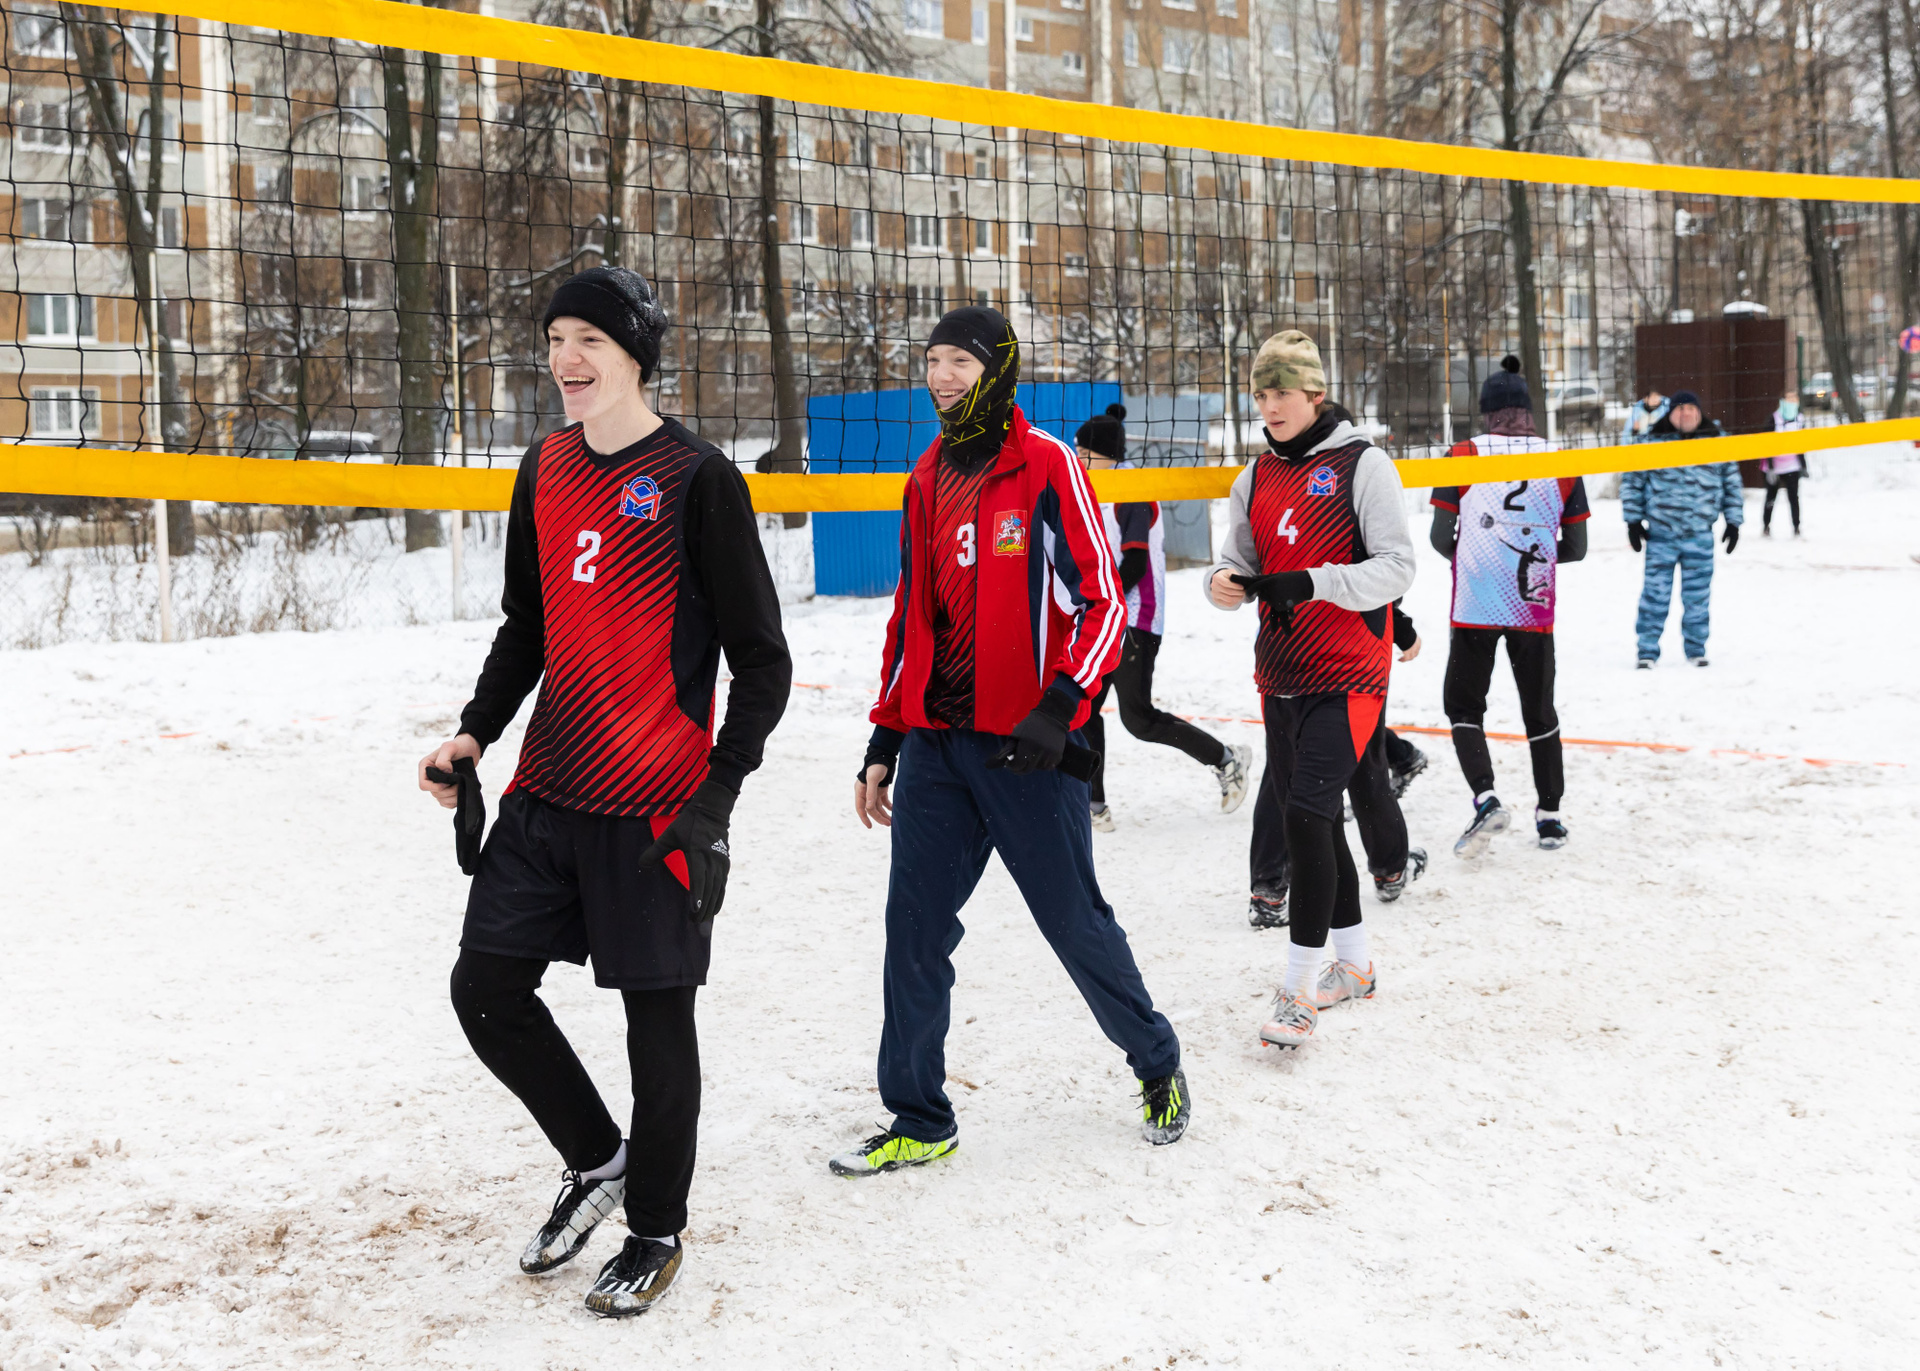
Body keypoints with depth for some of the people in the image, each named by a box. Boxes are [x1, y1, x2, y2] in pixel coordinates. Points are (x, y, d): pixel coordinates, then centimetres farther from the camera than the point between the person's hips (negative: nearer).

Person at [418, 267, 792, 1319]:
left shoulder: (696, 479, -9)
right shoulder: (544, 471, 11)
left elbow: (761, 658, -8)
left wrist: (719, 793, -16)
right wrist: (474, 732, 7)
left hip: (654, 803, -6)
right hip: (545, 794, 7)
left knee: (657, 1016, 4)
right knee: (487, 989, 7)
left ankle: (656, 1232, 24)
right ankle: (596, 1161, 31)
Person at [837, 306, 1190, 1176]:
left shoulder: (1048, 466, -7)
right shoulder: (928, 479, 12)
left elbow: (1101, 604, -10)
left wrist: (1059, 710, -21)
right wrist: (885, 742, 15)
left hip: (1025, 744, -6)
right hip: (935, 744, 6)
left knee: (1075, 921, 4)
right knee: (915, 926, 4)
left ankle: (1158, 1067, 28)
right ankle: (919, 1121, 16)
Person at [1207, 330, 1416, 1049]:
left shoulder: (1362, 464, -7)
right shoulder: (1256, 478, 10)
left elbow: (1396, 566, -12)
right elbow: (1243, 563, 13)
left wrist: (1310, 582, -24)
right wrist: (1227, 581, -11)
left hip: (1348, 674, -7)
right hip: (1282, 673, 7)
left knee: (1305, 812, -16)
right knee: (1309, 817, 14)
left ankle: (1300, 989, -9)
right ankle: (1353, 964, 31)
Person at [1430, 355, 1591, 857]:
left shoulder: (1462, 457, -4)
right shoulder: (1563, 464, 2)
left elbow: (1440, 538, -2)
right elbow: (1575, 548, 5)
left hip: (1474, 607, -2)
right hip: (1535, 608, 2)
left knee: (1464, 706, 11)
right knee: (1539, 710, 16)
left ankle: (1485, 798, -8)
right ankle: (1550, 816, 22)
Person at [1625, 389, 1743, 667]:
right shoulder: (1652, 442, 1)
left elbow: (1732, 483, 14)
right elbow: (1632, 481, 5)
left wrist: (1733, 521, 11)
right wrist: (1633, 521, 2)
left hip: (1700, 535, 2)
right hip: (1661, 533, -2)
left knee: (1697, 595, 6)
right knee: (1656, 593, -3)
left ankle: (1696, 649, 20)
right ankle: (1647, 650, 6)